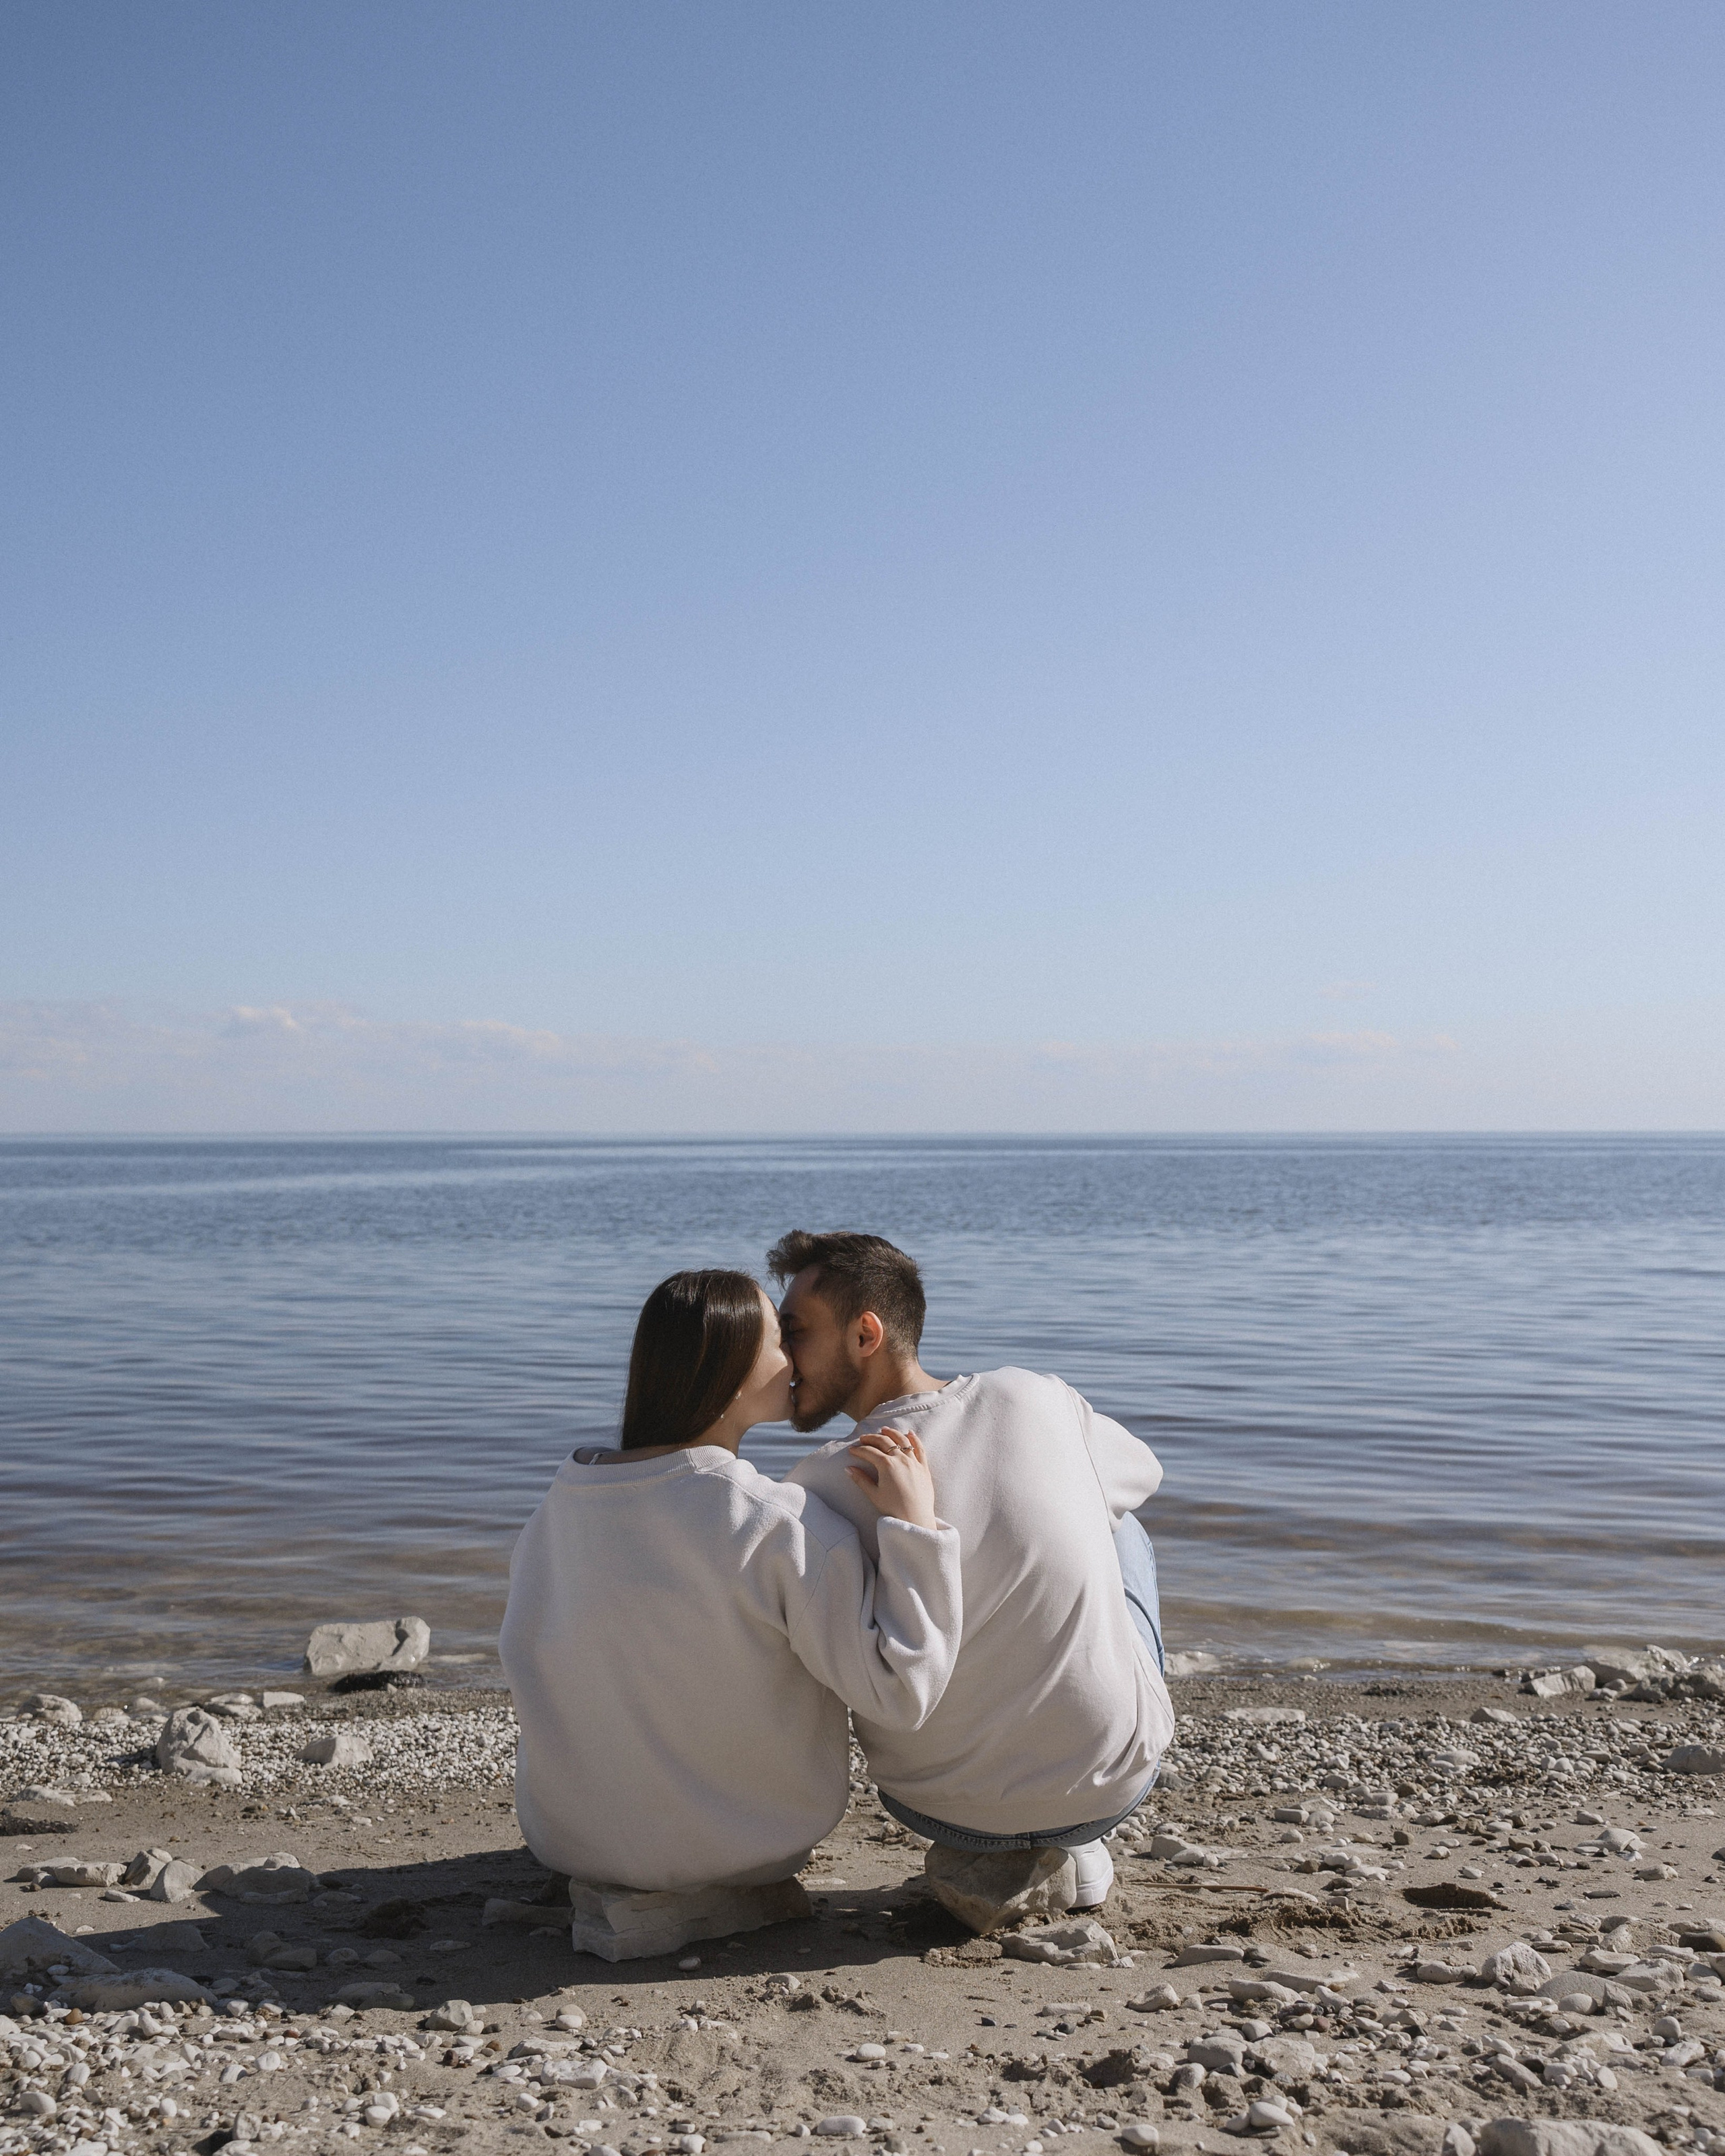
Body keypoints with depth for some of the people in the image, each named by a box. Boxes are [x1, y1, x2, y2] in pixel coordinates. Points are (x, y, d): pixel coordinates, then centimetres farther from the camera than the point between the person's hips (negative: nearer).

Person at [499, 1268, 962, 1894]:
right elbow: (900, 1693, -24)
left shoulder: (561, 1502, -11)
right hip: (750, 1851, -3)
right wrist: (913, 1521, -23)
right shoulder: (785, 1527, -26)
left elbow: (526, 1651, 4)